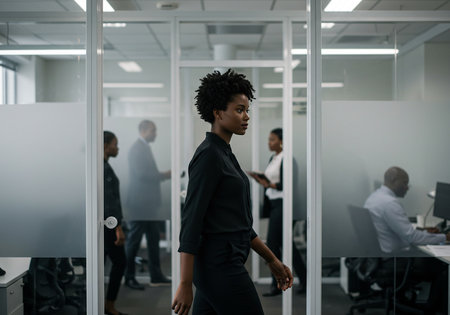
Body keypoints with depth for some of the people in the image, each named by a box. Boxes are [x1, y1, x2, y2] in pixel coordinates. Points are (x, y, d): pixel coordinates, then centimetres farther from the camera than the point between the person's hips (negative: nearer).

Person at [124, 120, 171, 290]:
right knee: (134, 240, 0)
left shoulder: (145, 148, 17)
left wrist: (163, 175, 7)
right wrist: (164, 175, -14)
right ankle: (129, 277, 9)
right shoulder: (137, 148, -14)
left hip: (149, 202, 10)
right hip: (139, 202, -10)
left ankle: (156, 276, 16)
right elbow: (141, 174, -22)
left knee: (153, 239, 11)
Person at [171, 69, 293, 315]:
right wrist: (185, 284, -21)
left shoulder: (224, 154, 15)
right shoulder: (208, 156, -14)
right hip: (220, 267, -10)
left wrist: (272, 260, 20)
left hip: (218, 265, 10)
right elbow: (191, 220, -19)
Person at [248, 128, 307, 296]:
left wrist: (269, 184, -29)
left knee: (272, 243, -6)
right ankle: (304, 281, 21)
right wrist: (258, 178, 0)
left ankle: (276, 285, 4)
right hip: (273, 203, 10)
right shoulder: (273, 159, 14)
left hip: (281, 204, -10)